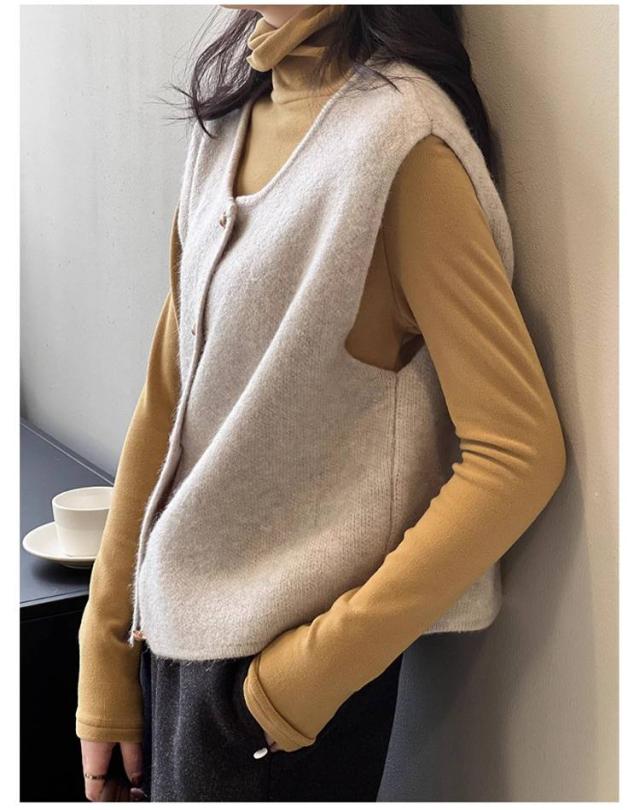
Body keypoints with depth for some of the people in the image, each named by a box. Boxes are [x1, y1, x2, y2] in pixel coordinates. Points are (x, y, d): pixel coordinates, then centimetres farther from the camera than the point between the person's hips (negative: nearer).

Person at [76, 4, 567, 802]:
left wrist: (319, 669, -17)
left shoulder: (399, 138, -16)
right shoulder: (230, 120, 4)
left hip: (281, 662, -6)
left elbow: (520, 453, -19)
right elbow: (167, 401, 5)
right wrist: (106, 659, 5)